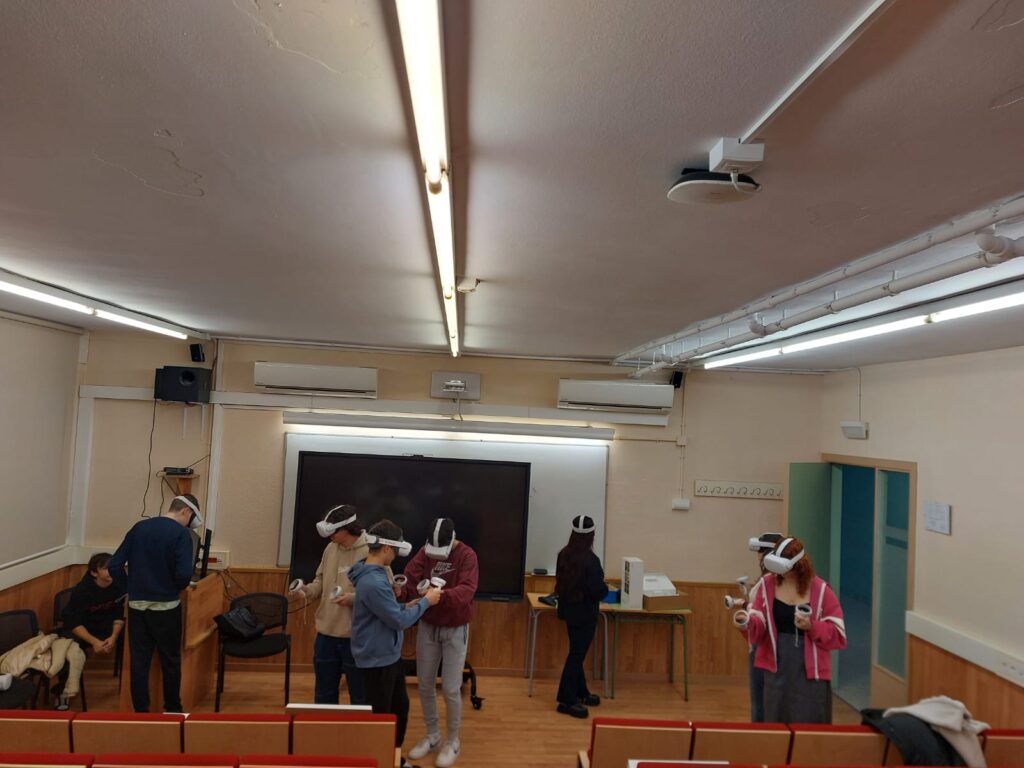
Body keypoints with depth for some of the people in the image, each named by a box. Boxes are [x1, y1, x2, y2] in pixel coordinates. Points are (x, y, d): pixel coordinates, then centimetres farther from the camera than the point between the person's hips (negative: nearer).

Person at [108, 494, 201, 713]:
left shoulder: (139, 527, 4)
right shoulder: (181, 533, -11)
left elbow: (114, 566, 2)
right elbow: (184, 574, -21)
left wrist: (131, 586, 11)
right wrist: (175, 588, 0)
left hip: (136, 605, 4)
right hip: (166, 607, -4)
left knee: (138, 661, 11)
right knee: (170, 661, 12)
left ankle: (140, 711, 17)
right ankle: (173, 709, 24)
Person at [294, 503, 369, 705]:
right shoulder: (331, 549, 4)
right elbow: (321, 581, 13)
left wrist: (352, 598, -28)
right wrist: (306, 589, -6)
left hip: (356, 636, -6)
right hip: (326, 632, 6)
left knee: (359, 694, 12)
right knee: (324, 693, 20)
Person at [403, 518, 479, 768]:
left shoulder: (467, 555, -17)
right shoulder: (425, 552, -5)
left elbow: (467, 590, -30)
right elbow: (410, 579, -15)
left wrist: (442, 595, -48)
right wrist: (400, 590, -38)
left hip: (455, 629, -4)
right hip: (427, 626, 4)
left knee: (451, 689, 0)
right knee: (425, 685, 12)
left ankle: (452, 742, 21)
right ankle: (432, 735, 32)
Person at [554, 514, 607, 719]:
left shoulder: (564, 554, 0)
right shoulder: (590, 560, -23)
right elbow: (598, 590, -22)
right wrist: (605, 587, -1)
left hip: (569, 609, 8)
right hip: (584, 613, -7)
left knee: (576, 652, 19)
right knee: (577, 654, 1)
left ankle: (580, 693, 31)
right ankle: (567, 700, 6)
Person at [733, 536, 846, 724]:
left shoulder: (821, 590, -8)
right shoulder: (768, 583, 0)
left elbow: (838, 635, -7)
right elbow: (759, 625, -1)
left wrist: (811, 627, -22)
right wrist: (747, 622, -23)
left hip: (810, 674, -3)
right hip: (776, 670, 3)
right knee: (775, 725, 13)